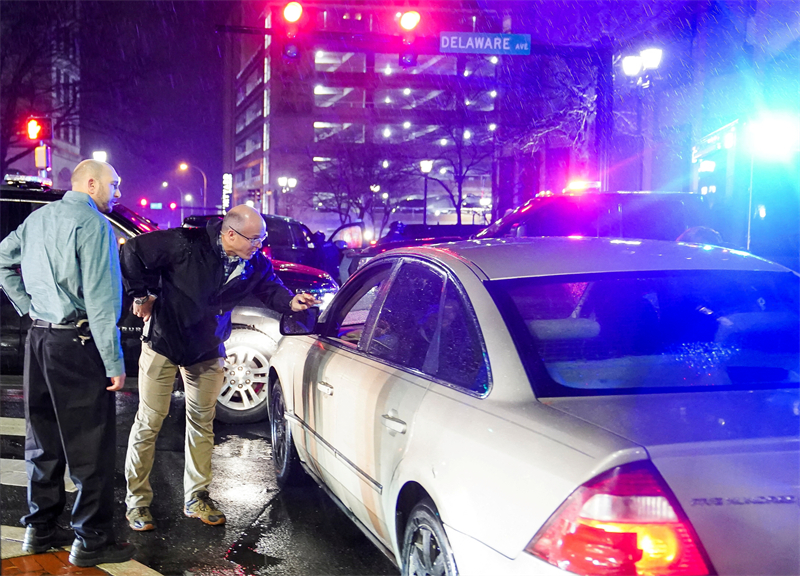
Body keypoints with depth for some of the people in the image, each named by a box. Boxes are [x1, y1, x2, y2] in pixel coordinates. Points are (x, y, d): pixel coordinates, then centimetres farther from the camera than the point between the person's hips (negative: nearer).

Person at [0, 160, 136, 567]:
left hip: (39, 337, 9)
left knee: (44, 438, 17)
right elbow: (100, 299, -17)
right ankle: (92, 541, 4)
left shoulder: (38, 218, 14)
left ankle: (40, 528, 26)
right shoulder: (92, 224, -12)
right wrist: (114, 362, -16)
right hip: (77, 342, -9)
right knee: (91, 446, -2)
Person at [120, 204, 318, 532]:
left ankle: (196, 499, 24)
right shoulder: (187, 244, -26)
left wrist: (290, 301, -15)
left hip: (207, 351, 5)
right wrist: (140, 295, -14)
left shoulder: (255, 264, -9)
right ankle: (137, 501, 16)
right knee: (149, 423, 2)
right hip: (164, 341, -5)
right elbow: (132, 252, -21)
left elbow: (269, 288, 7)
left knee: (202, 422, 11)